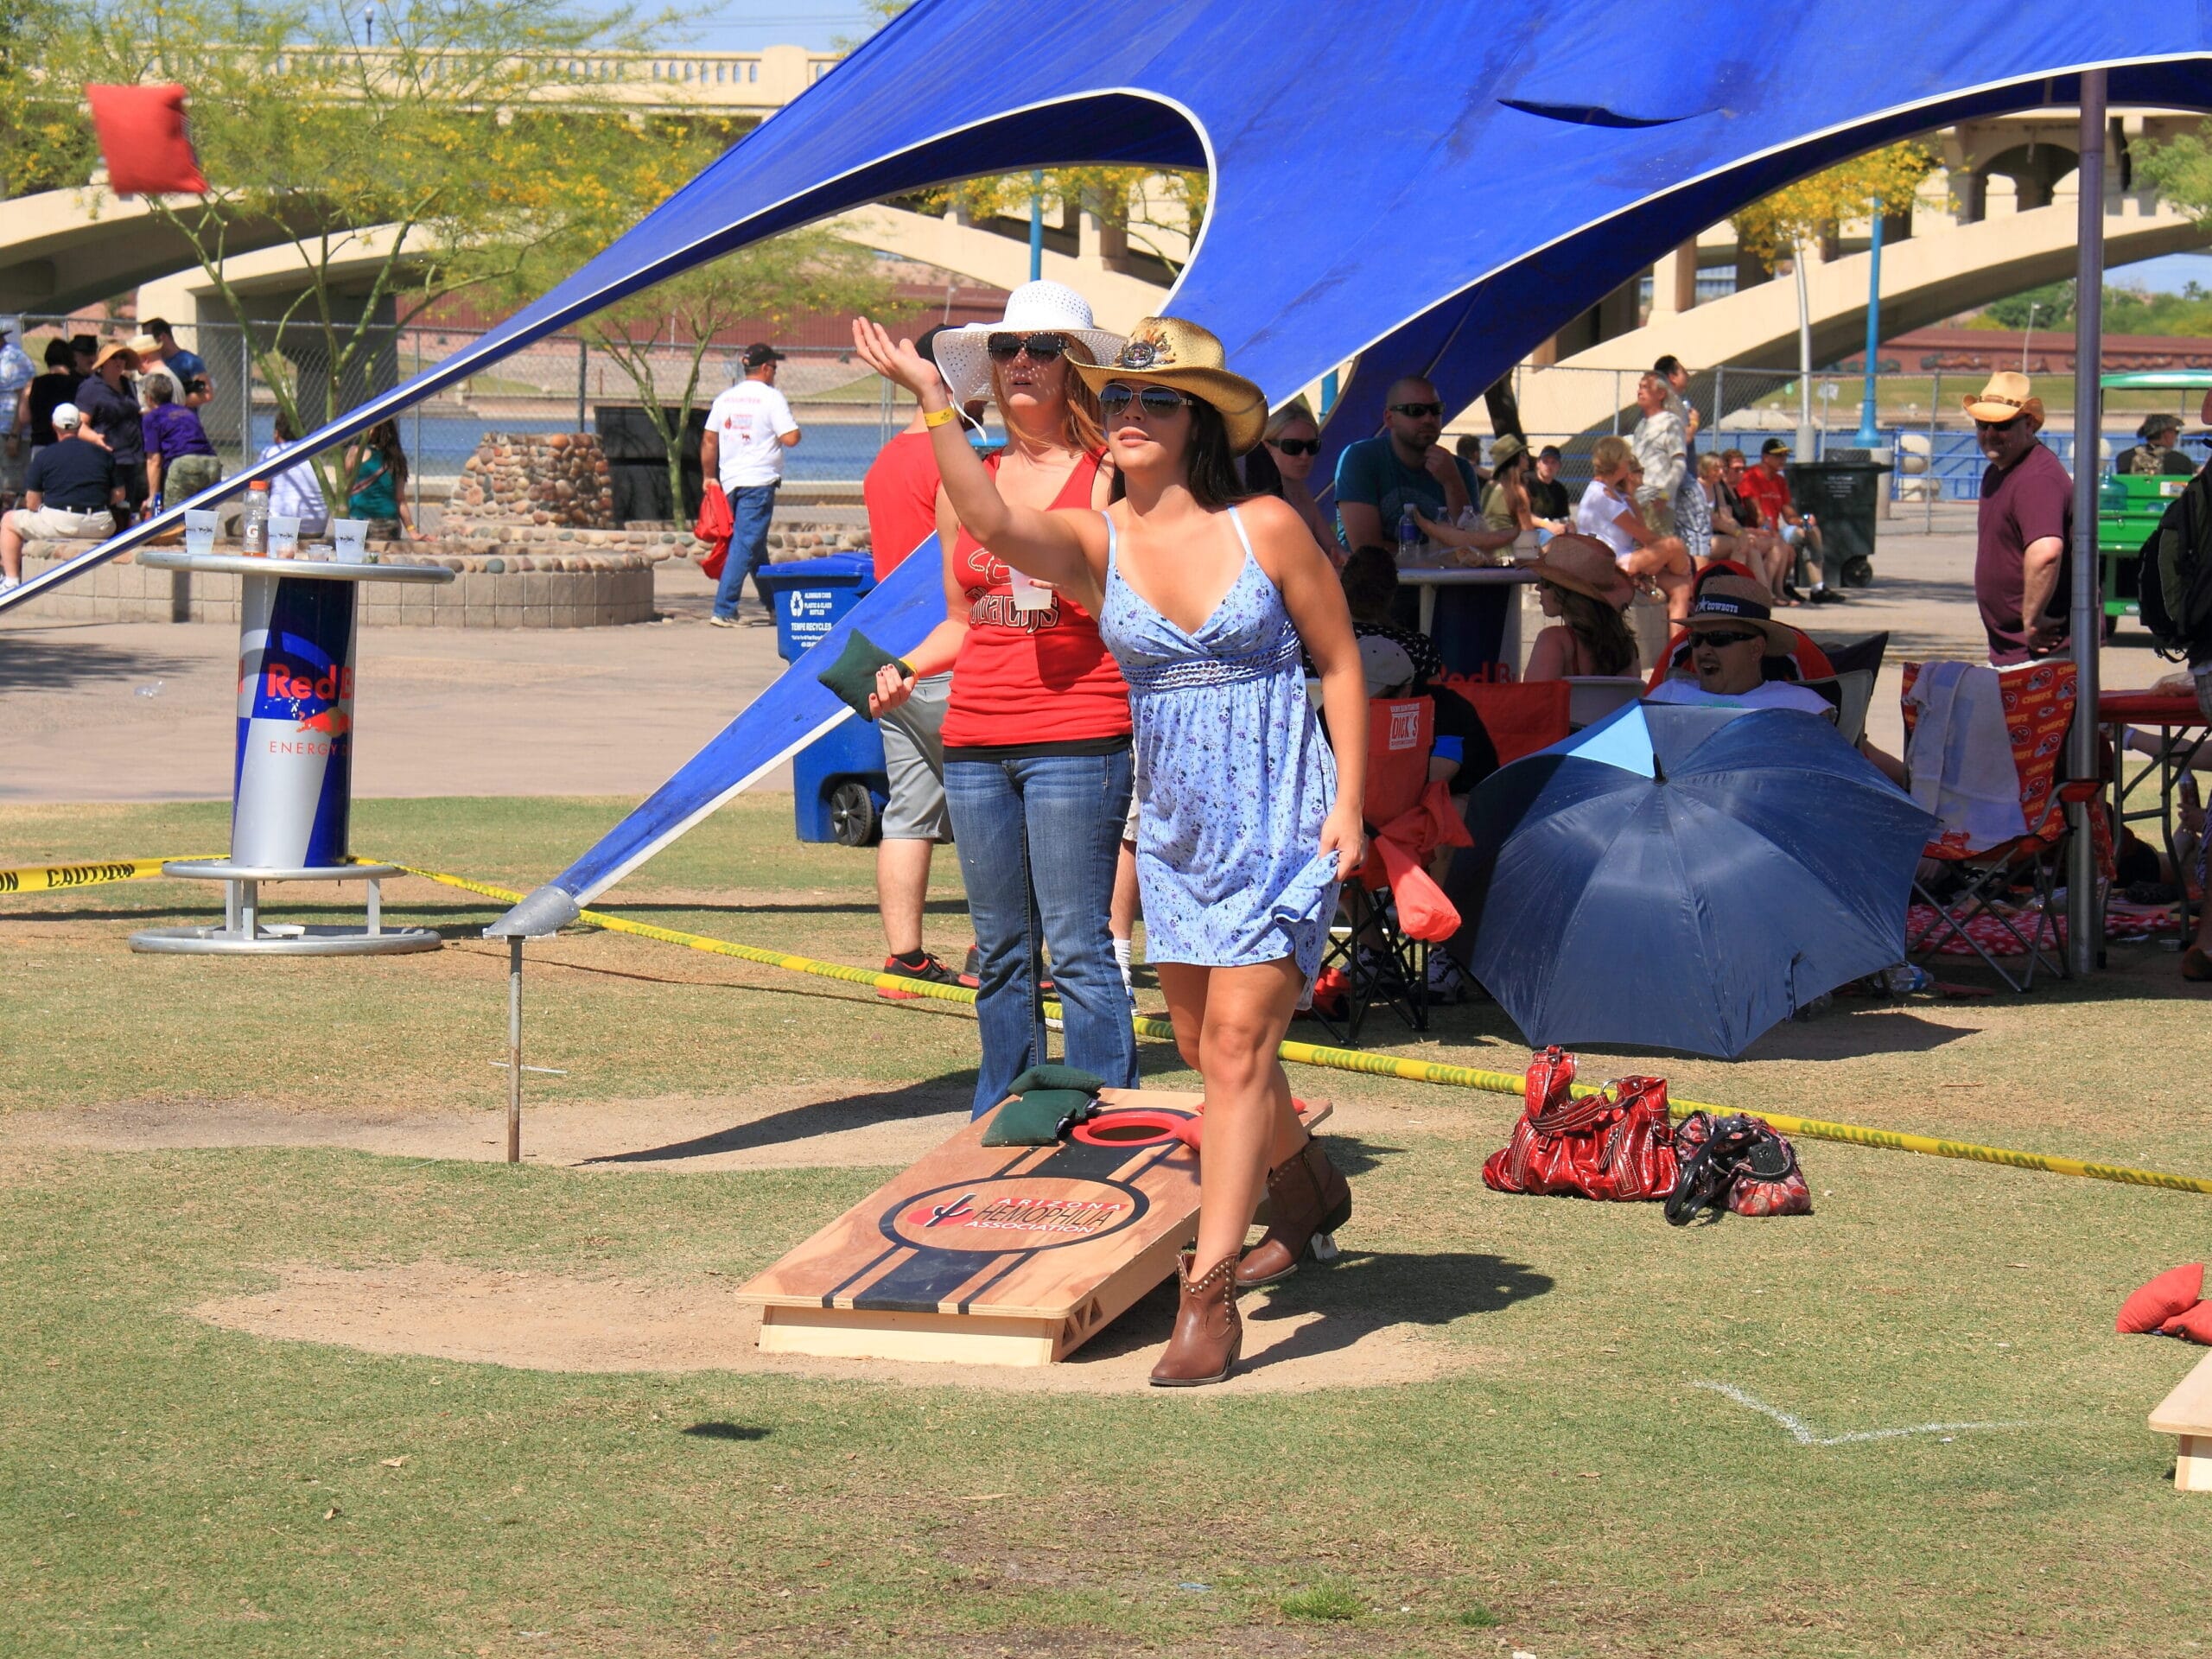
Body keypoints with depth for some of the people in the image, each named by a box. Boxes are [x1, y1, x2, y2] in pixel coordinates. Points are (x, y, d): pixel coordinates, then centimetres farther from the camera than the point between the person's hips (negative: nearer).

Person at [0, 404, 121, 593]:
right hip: (100, 527, 3)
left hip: (58, 525, -3)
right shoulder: (103, 453, 9)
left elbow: (32, 504, 2)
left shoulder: (44, 455, 1)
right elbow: (119, 496, 12)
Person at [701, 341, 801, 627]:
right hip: (758, 482, -7)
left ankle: (771, 606, 28)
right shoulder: (771, 398, -8)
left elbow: (709, 442, 11)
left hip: (730, 482, 7)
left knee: (756, 547, 18)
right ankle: (724, 611, -15)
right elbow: (790, 439, -14)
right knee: (746, 546, -8)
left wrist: (709, 477, 20)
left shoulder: (725, 398, 10)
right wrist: (793, 427, 8)